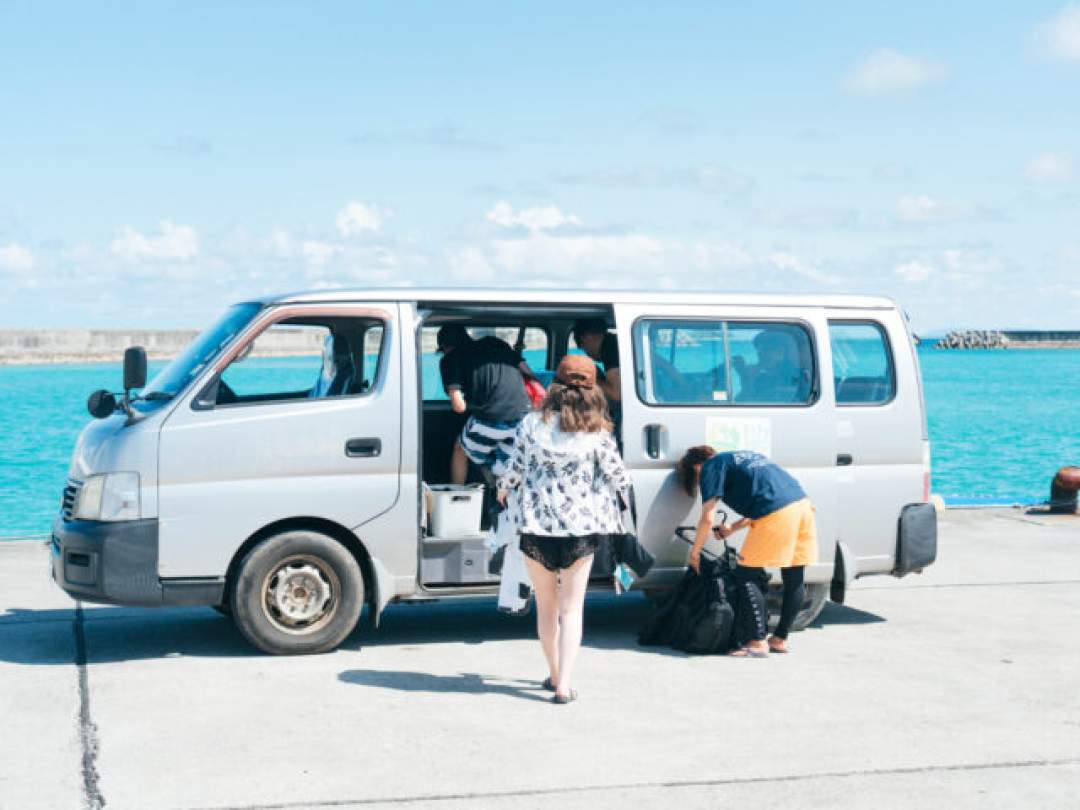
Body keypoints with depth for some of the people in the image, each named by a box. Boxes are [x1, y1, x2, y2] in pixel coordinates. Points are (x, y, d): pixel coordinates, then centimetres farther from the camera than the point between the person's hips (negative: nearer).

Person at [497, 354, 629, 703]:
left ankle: (555, 674, 28)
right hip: (581, 526, -1)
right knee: (571, 609, 3)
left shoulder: (531, 424, -2)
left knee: (546, 606, 16)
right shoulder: (597, 433, -4)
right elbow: (615, 473, 7)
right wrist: (624, 487, 31)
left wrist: (504, 490, 27)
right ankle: (564, 684, -6)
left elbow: (515, 468, 5)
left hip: (537, 524, 1)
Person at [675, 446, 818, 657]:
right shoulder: (741, 457, 30)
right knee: (793, 581, 14)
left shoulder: (711, 467, 7)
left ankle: (758, 643, -1)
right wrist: (733, 528, 30)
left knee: (746, 576, 2)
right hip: (803, 504, 8)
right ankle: (780, 639, 24)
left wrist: (695, 553, 11)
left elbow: (707, 518, 1)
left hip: (778, 513, -8)